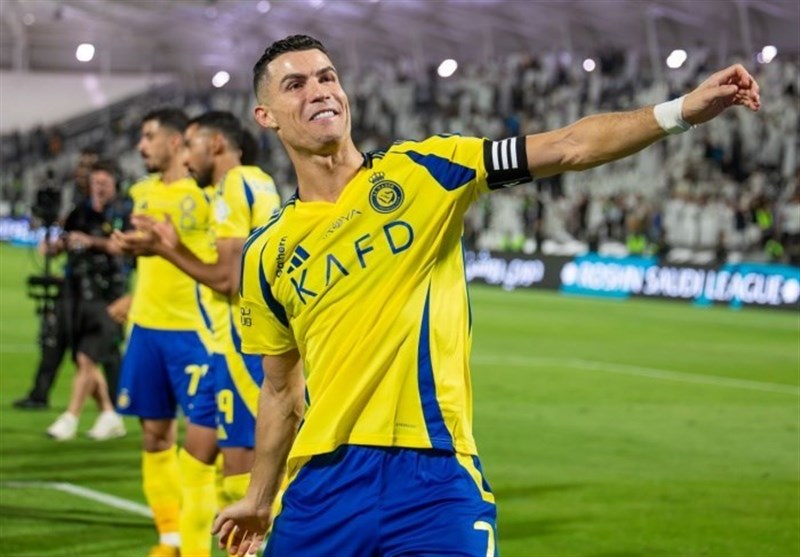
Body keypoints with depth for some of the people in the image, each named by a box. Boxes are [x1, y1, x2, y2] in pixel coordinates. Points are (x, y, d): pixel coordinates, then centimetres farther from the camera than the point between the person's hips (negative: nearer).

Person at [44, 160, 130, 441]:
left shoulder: (122, 215, -3)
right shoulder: (80, 213, 12)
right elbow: (56, 247, 16)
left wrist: (92, 241, -30)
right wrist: (59, 243, -7)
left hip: (106, 297, -6)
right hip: (79, 294, 6)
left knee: (86, 358, -12)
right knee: (84, 362, 9)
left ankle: (70, 418, -9)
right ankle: (109, 416, 21)